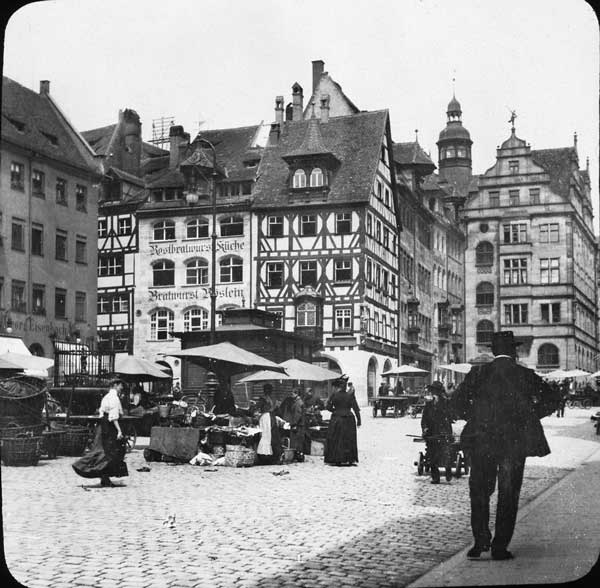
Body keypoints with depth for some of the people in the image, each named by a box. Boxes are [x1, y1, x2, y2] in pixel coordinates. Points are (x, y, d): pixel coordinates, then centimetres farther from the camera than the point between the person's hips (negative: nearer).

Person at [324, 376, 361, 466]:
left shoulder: (334, 395, -6)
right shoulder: (350, 396, -3)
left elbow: (328, 407, -5)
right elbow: (356, 409, -4)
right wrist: (358, 420, 2)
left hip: (337, 419, -1)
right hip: (348, 420, 1)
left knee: (336, 441, 7)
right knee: (349, 441, 10)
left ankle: (337, 460, 6)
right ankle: (350, 460, 10)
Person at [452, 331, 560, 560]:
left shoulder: (478, 373, 1)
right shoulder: (525, 375, 1)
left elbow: (458, 400, -6)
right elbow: (551, 400, -1)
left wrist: (472, 418, 8)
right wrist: (527, 417, 9)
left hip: (481, 441, 0)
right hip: (516, 443, 0)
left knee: (479, 491, 14)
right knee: (508, 495, 8)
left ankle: (481, 540, 4)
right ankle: (500, 547, 5)